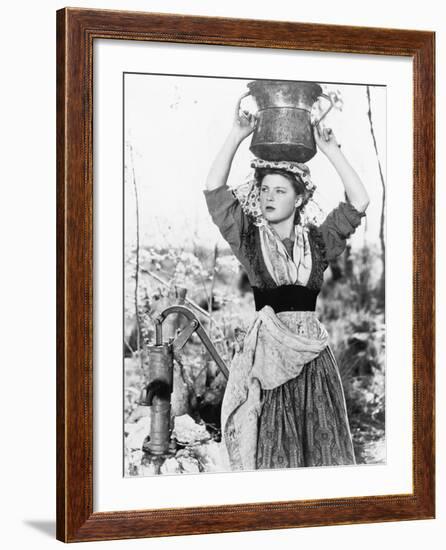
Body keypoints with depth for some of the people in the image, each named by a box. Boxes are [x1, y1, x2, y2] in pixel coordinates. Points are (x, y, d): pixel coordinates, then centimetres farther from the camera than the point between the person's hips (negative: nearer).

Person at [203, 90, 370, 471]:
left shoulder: (318, 241, 6)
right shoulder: (249, 239, 3)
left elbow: (359, 202, -4)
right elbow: (214, 189, -8)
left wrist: (330, 149, -7)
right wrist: (239, 133, -12)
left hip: (313, 352, 2)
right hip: (268, 351, -1)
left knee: (323, 447, 3)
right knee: (271, 450, -1)